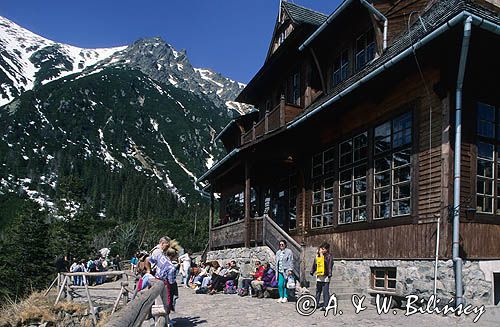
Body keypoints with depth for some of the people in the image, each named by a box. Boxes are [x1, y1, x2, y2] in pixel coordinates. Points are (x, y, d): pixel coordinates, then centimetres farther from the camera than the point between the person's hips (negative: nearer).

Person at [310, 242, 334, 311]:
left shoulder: (329, 256, -6)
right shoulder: (317, 256, 9)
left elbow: (330, 265, -11)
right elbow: (314, 264, 18)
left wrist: (329, 274, -18)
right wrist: (312, 271, 18)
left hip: (325, 277, -6)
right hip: (318, 276, 6)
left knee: (325, 292, -5)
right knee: (318, 291, 17)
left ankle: (325, 306, -1)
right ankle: (316, 303, 28)